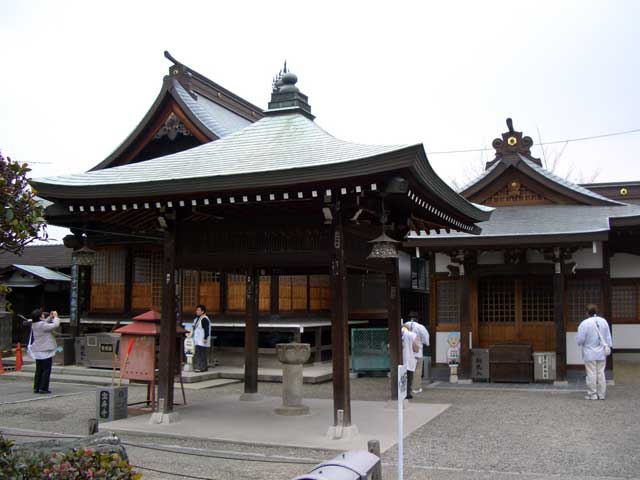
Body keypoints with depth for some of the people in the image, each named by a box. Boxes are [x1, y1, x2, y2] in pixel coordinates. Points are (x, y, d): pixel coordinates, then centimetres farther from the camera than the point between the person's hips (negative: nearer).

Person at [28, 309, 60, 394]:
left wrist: (50, 317, 10)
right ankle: (43, 388, -1)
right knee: (46, 370, -1)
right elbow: (55, 325, -22)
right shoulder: (42, 325, -20)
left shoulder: (34, 325, 6)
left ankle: (36, 388, 16)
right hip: (45, 351, -9)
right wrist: (55, 317, -7)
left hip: (37, 351, 9)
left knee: (39, 370, 15)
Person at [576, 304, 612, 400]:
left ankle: (592, 395, 5)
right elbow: (608, 337, 7)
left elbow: (580, 339, -13)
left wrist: (580, 343, 8)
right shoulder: (603, 321, 1)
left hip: (590, 353, -5)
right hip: (601, 353, 5)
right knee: (601, 373, 11)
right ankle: (601, 394, 15)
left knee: (591, 374, 1)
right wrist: (608, 347, 15)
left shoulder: (585, 323, -15)